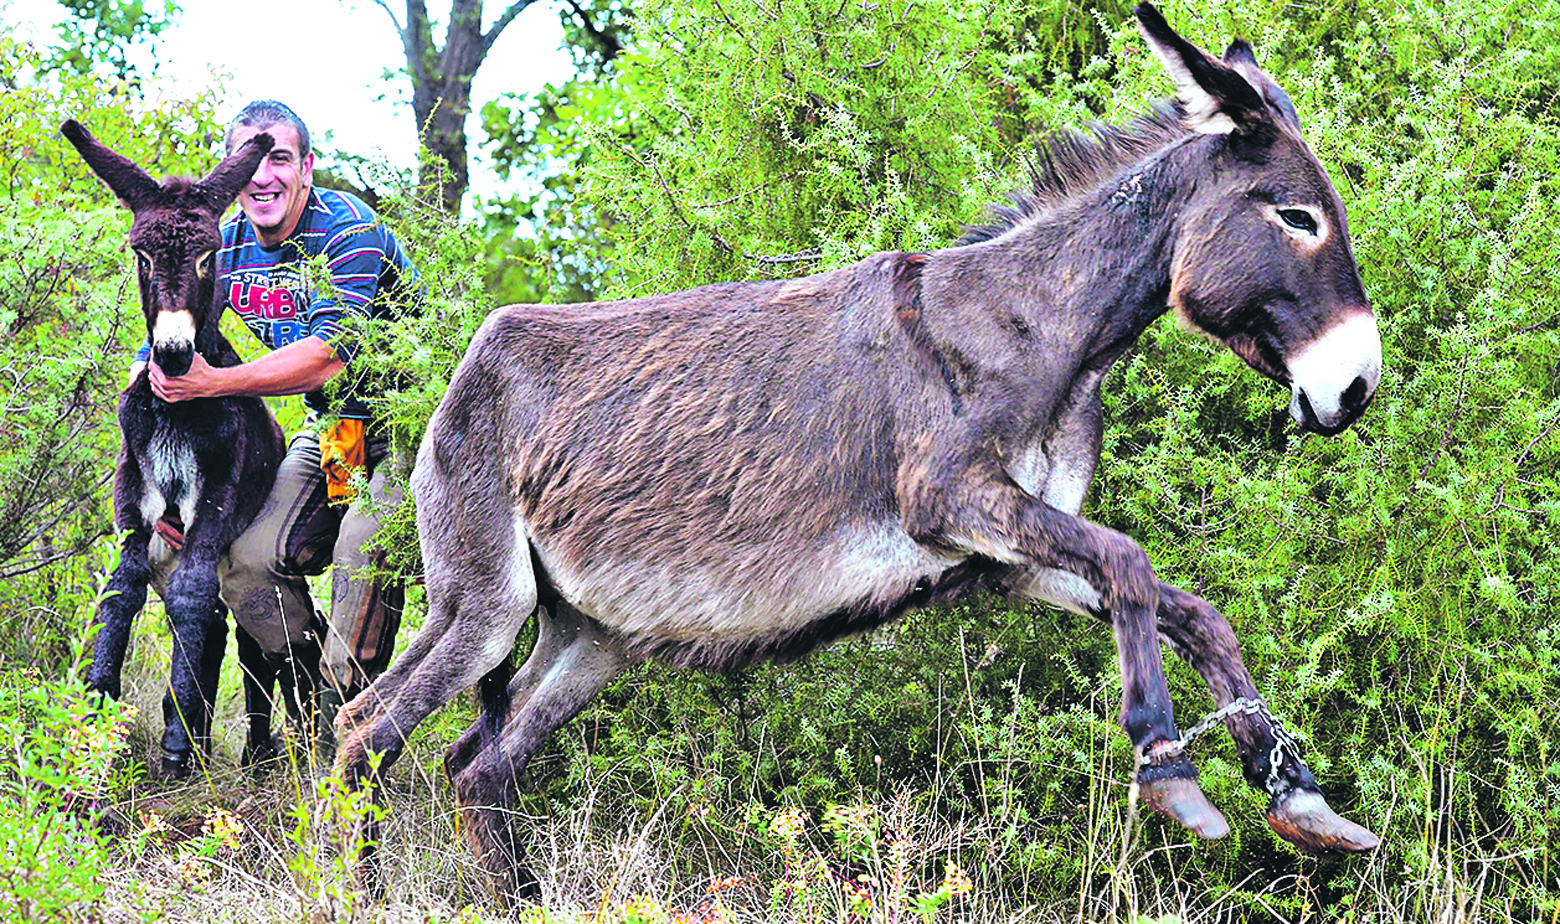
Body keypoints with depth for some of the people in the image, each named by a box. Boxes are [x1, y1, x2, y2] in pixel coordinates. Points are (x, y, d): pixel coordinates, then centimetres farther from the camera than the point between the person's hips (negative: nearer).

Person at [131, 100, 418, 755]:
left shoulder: (348, 230, -22)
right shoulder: (227, 245, 1)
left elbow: (328, 356, -33)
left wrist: (212, 382, -35)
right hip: (331, 429, 7)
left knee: (363, 546, -31)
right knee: (247, 560, -12)